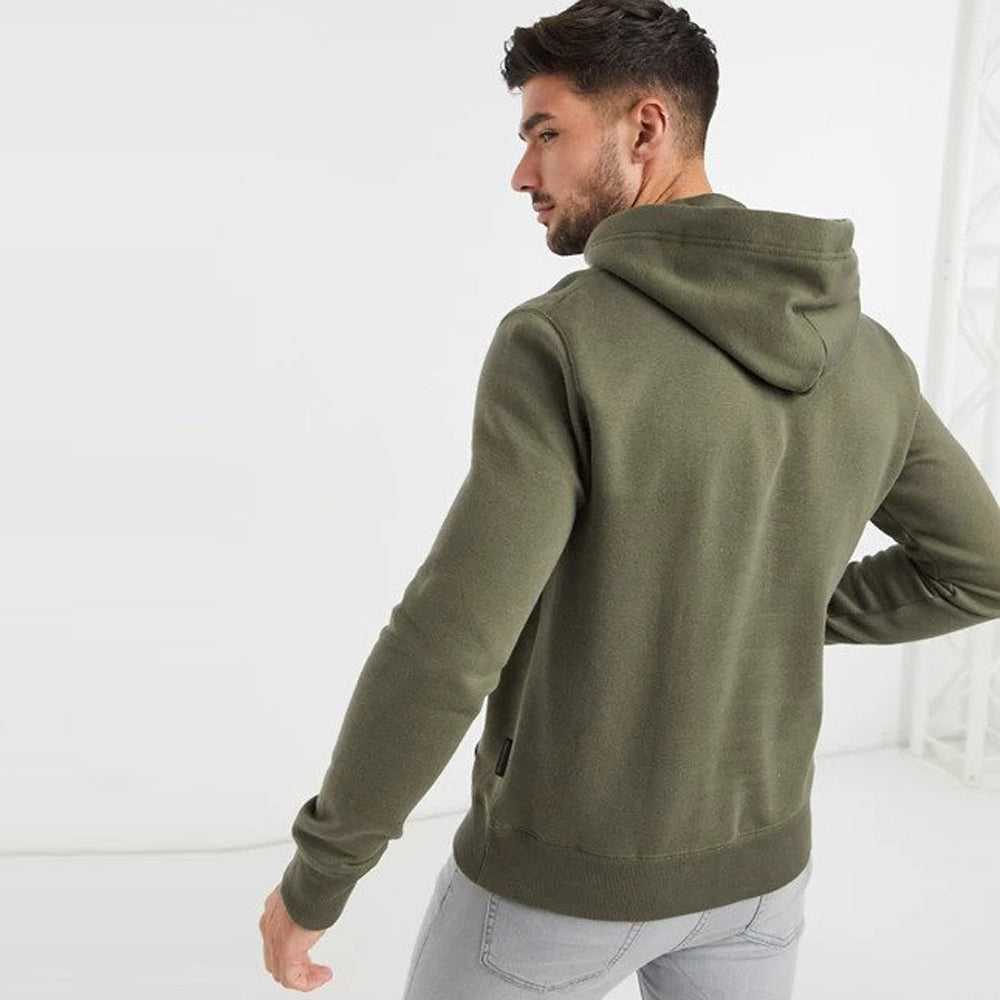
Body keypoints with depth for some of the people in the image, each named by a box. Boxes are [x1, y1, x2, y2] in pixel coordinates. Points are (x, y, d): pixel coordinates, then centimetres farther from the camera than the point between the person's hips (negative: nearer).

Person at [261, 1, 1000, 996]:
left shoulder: (557, 346, -26)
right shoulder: (860, 355, -5)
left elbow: (445, 647, -29)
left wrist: (316, 872, -14)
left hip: (566, 865, -5)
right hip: (747, 854, 5)